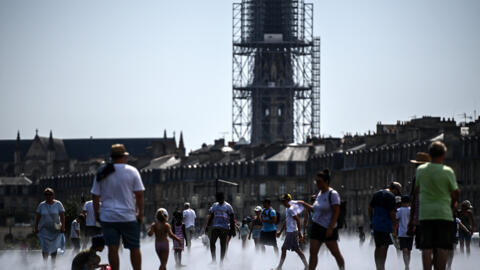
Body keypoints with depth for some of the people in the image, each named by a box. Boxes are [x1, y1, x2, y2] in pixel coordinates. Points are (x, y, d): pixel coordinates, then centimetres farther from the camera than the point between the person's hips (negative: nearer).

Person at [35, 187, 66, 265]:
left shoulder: (58, 204, -1)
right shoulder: (41, 205, 3)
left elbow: (62, 216, -4)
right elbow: (38, 218, 7)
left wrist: (63, 227, -13)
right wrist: (36, 228, 2)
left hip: (55, 229, 0)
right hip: (44, 229, 0)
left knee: (54, 247, 4)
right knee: (45, 248, -9)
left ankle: (53, 263, 15)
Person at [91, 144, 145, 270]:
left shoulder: (102, 173, 4)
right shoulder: (132, 171, -2)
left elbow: (95, 196, 5)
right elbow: (139, 194, -5)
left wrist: (97, 213, 14)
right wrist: (140, 213, 2)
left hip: (108, 216, 2)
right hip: (129, 217, -2)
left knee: (113, 249, 0)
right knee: (134, 248, 8)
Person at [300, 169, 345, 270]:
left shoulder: (332, 194, -11)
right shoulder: (320, 194, 13)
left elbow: (336, 212, -15)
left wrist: (330, 228, -21)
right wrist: (304, 204, 14)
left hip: (328, 228, -7)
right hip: (316, 227, 7)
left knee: (336, 253, -2)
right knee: (313, 253, -1)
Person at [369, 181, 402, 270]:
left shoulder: (377, 194, 13)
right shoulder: (391, 196, -11)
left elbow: (370, 208, 16)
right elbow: (392, 212, -15)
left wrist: (371, 221, 21)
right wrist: (395, 224, -4)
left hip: (375, 224, 8)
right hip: (385, 224, -8)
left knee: (378, 247, 12)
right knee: (384, 247, -6)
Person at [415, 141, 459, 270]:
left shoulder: (420, 170, 1)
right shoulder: (448, 171, -9)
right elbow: (456, 193, -2)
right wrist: (453, 204, 19)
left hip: (425, 214, 3)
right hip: (444, 213, -3)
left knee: (426, 248, 2)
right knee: (442, 248, -1)